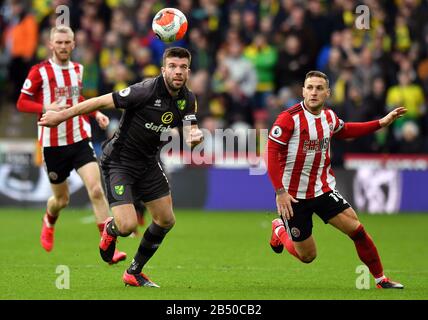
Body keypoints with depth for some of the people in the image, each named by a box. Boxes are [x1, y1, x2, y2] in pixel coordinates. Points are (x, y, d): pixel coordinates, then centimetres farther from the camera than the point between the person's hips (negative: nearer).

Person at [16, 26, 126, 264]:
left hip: (80, 139, 3)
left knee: (96, 189, -16)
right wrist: (47, 108, -21)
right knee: (62, 199, 9)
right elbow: (22, 103, -5)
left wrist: (96, 113, 12)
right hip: (53, 144, -3)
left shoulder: (78, 69, 8)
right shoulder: (40, 72, -7)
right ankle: (49, 222, 47)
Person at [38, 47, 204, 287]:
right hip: (119, 161, -7)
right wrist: (61, 115, -15)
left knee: (166, 220, 9)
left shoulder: (187, 99, -4)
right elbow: (102, 102, -20)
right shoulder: (146, 91, -25)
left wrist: (195, 137, -34)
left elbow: (190, 132, -8)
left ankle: (134, 273, 28)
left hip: (148, 163, 7)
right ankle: (111, 230, 21)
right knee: (128, 225, -19)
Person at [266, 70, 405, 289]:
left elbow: (345, 131, 25)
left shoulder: (329, 117, 2)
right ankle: (280, 229, 35)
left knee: (357, 230, -7)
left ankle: (381, 280, 8)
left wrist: (381, 123, 19)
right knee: (307, 256, 4)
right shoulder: (289, 118, -18)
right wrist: (280, 191, -23)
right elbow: (272, 153, -18)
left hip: (324, 189, 5)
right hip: (294, 196, -5)